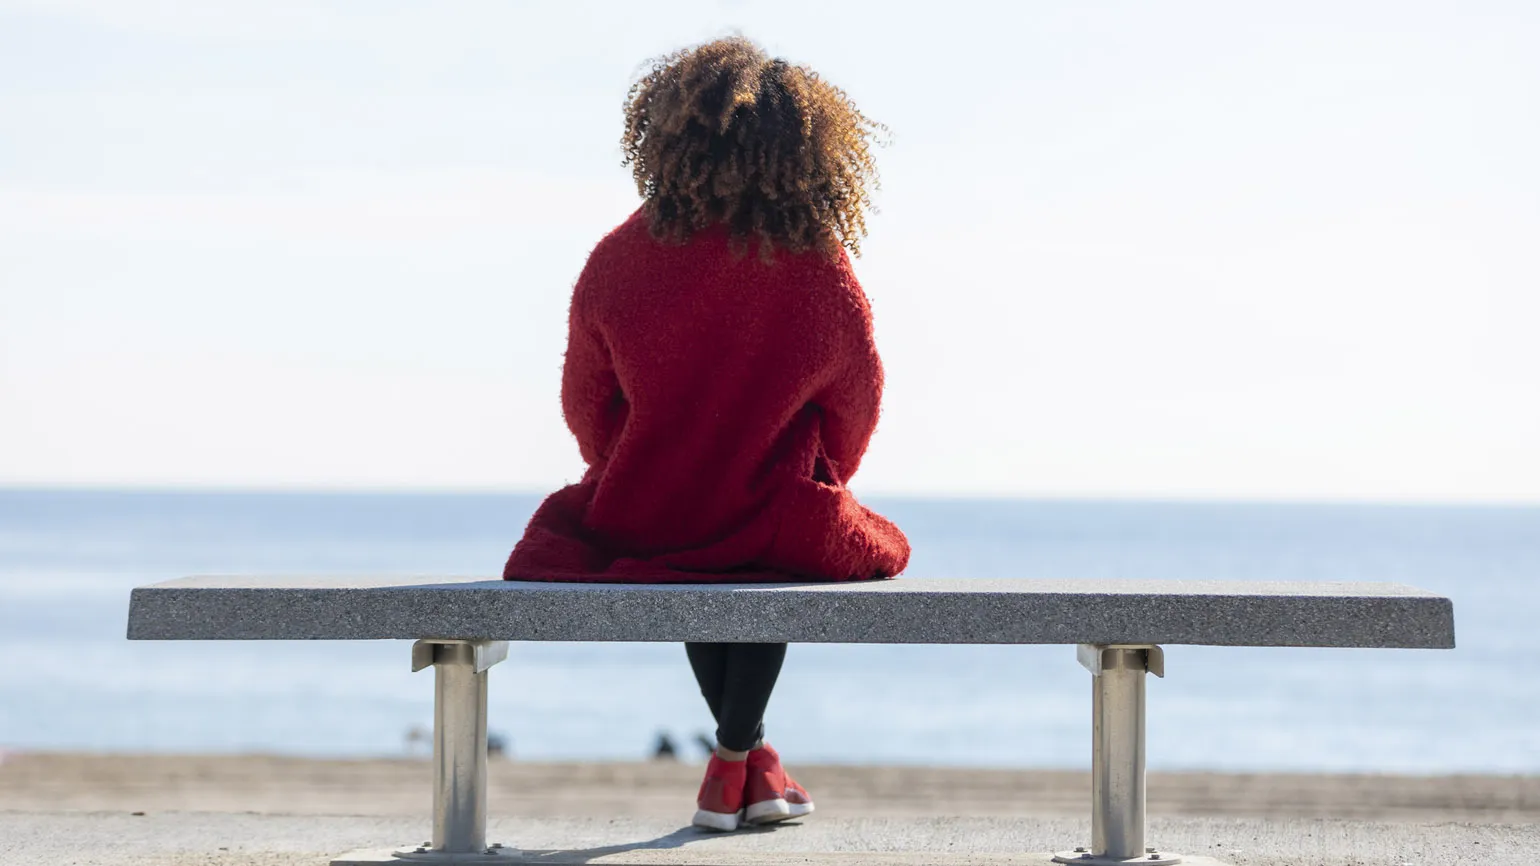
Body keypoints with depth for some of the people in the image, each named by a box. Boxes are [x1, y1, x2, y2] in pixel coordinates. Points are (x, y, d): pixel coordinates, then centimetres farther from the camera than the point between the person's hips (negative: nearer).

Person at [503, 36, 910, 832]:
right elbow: (852, 418, 5)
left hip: (633, 527, 1)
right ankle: (734, 759, 38)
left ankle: (747, 754, 43)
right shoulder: (825, 283, -10)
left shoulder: (617, 262, -8)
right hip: (772, 539, -1)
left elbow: (587, 408, 6)